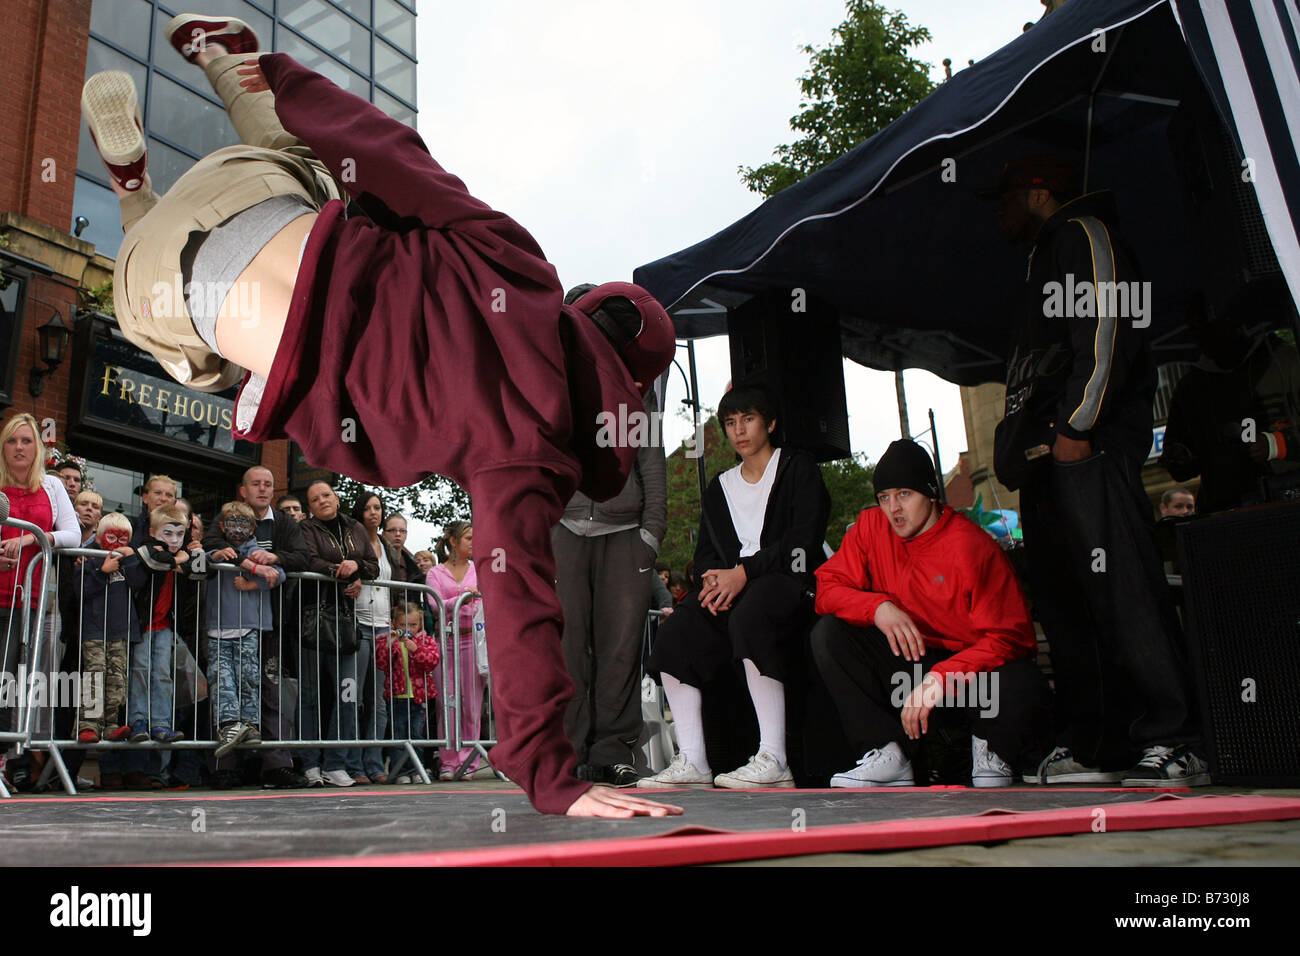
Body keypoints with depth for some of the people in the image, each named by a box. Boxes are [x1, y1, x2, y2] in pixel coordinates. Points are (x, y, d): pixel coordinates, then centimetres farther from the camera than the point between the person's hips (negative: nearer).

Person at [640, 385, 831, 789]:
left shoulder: (798, 468, 8)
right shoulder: (720, 487, 26)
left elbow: (801, 542, -7)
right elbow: (705, 551, 18)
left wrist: (743, 573, -17)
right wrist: (715, 578, -7)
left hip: (788, 583, -5)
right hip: (732, 587, 6)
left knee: (748, 615, -39)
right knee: (676, 632, -22)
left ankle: (773, 761, -38)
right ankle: (692, 762, -24)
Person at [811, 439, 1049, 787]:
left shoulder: (972, 547, -19)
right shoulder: (870, 527, -4)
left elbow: (1010, 636, -21)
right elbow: (828, 589, -5)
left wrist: (940, 680, -33)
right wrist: (878, 607, -25)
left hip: (972, 666, -4)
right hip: (906, 660, 4)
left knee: (1022, 687, -37)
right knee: (829, 633, -16)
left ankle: (992, 749, 2)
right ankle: (888, 756, -14)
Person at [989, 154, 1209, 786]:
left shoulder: (1084, 235, 3)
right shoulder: (1044, 260, 32)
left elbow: (1106, 331, -12)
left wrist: (1077, 427, -19)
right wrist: (1016, 448, 17)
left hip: (1089, 450, -10)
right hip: (1048, 457, 10)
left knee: (1120, 590, -14)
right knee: (1062, 602, 5)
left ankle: (1170, 744, -12)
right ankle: (1091, 747, 7)